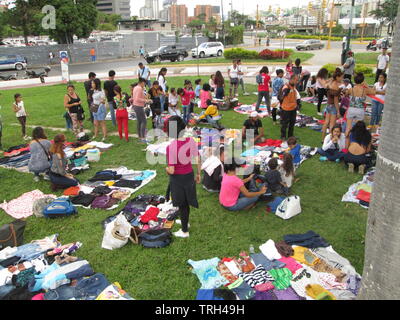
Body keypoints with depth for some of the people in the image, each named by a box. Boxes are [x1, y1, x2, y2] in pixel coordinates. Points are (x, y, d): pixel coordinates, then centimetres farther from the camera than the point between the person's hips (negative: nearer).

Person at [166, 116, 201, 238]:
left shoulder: (171, 147, -28)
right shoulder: (191, 141, -13)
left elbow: (171, 170, -24)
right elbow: (198, 160, -5)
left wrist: (167, 169, -1)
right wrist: (199, 174, 10)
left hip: (178, 178, -5)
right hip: (190, 174, 5)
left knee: (182, 204, 14)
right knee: (186, 201, 27)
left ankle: (184, 231, 33)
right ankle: (185, 221, 52)